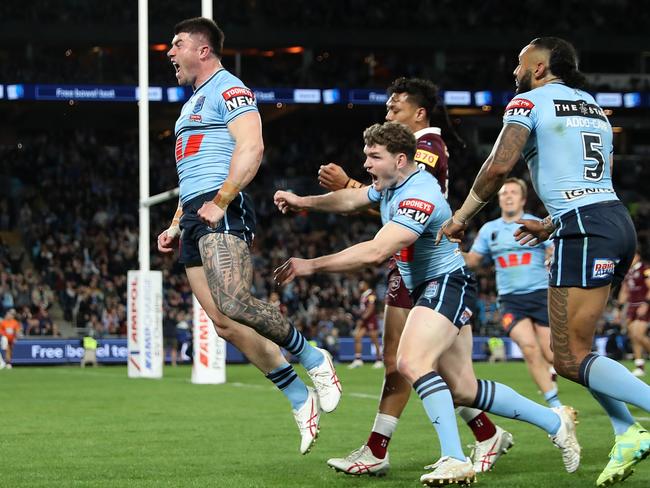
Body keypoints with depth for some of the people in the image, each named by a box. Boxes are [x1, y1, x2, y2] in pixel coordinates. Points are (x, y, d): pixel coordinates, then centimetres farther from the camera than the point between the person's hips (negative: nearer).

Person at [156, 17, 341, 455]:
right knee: (226, 324, -1)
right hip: (195, 217, 9)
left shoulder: (229, 90, -1)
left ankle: (314, 361, -9)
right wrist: (177, 226, 25)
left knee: (233, 304, -27)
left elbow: (251, 147, -16)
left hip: (223, 212, -9)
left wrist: (221, 200, -22)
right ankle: (301, 402, 2)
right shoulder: (194, 102, 28)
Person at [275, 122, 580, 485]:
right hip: (428, 289, 10)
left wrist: (311, 266, -31)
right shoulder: (394, 184, 7)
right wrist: (304, 202, 9)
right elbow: (351, 200, 25)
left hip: (448, 285, -10)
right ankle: (555, 422, 22)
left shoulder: (419, 197, -24)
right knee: (463, 390, 8)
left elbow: (375, 253, -33)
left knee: (412, 362, -30)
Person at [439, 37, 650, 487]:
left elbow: (500, 165, -12)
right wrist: (553, 224, 30)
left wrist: (461, 217, -1)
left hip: (585, 230, -8)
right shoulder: (594, 108, 24)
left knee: (571, 359, -7)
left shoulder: (530, 101, 1)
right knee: (572, 344, 16)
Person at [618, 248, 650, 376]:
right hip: (631, 306, 7)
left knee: (638, 335, -18)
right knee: (633, 337, 4)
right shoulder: (627, 272, 14)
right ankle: (640, 366, 8)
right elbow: (624, 292, 21)